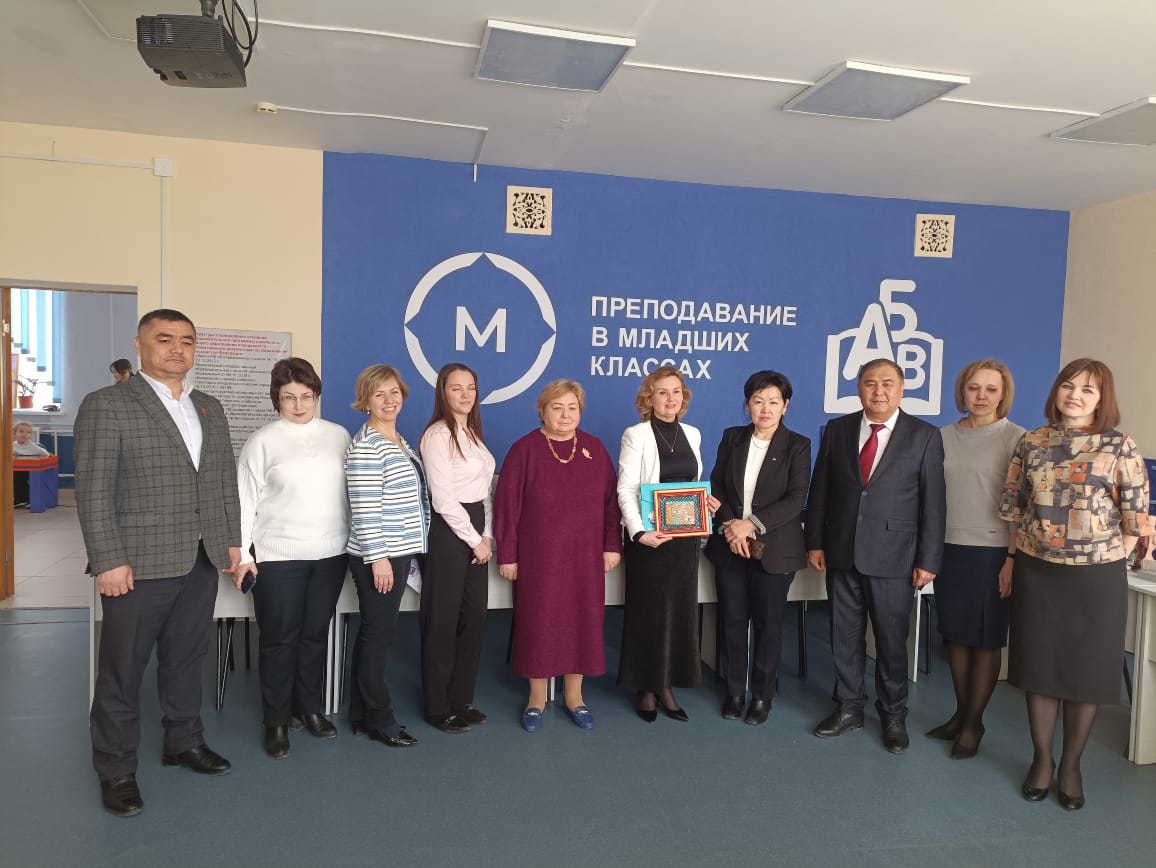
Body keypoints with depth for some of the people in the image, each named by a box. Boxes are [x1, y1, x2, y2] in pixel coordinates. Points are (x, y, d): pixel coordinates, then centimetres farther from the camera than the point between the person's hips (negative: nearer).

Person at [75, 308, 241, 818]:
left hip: (202, 562, 5)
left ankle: (184, 742, 34)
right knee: (122, 670, 8)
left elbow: (226, 479, 14)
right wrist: (109, 560, -15)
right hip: (138, 564, -5)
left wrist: (232, 540, 10)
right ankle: (116, 770, 23)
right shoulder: (106, 405, -7)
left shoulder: (210, 409, 11)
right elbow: (93, 490, -11)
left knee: (186, 660, 17)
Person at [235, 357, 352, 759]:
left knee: (316, 634, 14)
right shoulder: (263, 441, -2)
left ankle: (311, 708, 30)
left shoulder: (338, 435, 6)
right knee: (279, 639, 5)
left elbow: (351, 490, 10)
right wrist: (242, 554, -6)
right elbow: (246, 499, -2)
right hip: (278, 556, -3)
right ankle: (276, 722, 19)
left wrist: (354, 541, 8)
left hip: (330, 553, 3)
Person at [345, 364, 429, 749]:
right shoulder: (366, 446, -16)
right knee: (379, 634, 2)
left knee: (374, 632, 15)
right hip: (378, 555, -9)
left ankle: (362, 712, 27)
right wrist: (378, 557, -20)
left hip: (399, 551, 9)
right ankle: (378, 718, 15)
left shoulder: (400, 441, 12)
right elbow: (364, 508, -20)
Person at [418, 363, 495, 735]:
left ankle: (461, 699, 24)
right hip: (449, 531, -8)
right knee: (443, 621, 2)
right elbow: (444, 498, -17)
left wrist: (487, 535, 4)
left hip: (475, 530, 8)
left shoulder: (473, 433, 14)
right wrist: (474, 540, -12)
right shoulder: (438, 435, -12)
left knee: (474, 617, 11)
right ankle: (438, 707, 16)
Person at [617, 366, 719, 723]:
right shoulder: (636, 435, -8)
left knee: (680, 611, 9)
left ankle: (667, 685, 23)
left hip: (684, 536, 5)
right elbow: (625, 491, -13)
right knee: (647, 612, 4)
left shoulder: (692, 434, 9)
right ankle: (644, 689, 18)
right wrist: (639, 532, -27)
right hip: (649, 537, -5)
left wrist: (707, 500, -3)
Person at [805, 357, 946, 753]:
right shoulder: (837, 429, 4)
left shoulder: (925, 436, -4)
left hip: (893, 557, -2)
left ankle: (893, 716, 28)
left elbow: (933, 503, -5)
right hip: (842, 553, 3)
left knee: (892, 641, 9)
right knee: (845, 636, 12)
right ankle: (849, 708, 29)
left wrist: (928, 560, -7)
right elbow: (820, 490, 6)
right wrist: (815, 541, 3)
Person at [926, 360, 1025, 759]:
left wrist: (1013, 559, -12)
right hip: (949, 548, 4)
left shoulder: (1015, 439, -5)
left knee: (986, 639, 5)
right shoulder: (945, 436, 7)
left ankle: (974, 722, 19)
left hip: (991, 550, -4)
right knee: (956, 635, 11)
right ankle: (961, 713, 25)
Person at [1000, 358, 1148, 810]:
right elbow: (1013, 507, 7)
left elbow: (1136, 517, -4)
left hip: (1096, 576, -2)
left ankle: (1071, 764, 26)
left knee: (1086, 669, 9)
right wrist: (1015, 558, 5)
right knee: (1039, 664, 10)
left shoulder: (1120, 447, -6)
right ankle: (1041, 758, 26)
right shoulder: (1031, 442, 2)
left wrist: (1107, 561, -2)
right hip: (1037, 573, 2)